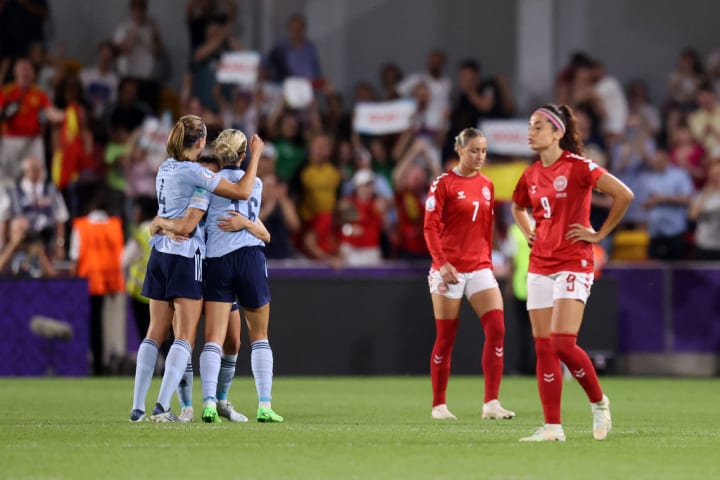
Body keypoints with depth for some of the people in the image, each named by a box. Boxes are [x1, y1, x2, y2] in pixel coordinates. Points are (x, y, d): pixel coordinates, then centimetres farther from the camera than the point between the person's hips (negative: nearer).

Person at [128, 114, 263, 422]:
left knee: (155, 333, 10)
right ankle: (162, 406, -16)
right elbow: (243, 192, -14)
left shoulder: (166, 167, 10)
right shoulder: (192, 172, -15)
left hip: (160, 255, 8)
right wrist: (256, 154, -6)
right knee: (185, 336, -6)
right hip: (186, 256, -8)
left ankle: (138, 407, 7)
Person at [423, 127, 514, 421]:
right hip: (449, 269, -5)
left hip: (480, 268, 5)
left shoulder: (486, 186, 11)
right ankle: (438, 405, 12)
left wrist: (488, 262, 15)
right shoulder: (444, 184, -5)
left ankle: (491, 403, -11)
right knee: (445, 338, 1)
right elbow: (430, 227, -10)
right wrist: (441, 262, -19)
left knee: (496, 329, -11)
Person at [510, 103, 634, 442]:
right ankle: (552, 426, 3)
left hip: (573, 264, -7)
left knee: (563, 343, -17)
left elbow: (624, 195, -16)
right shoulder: (531, 175, 11)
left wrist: (600, 234, -10)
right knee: (544, 348, 2)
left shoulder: (577, 166, -10)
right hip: (539, 266, 7)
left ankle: (598, 401, 7)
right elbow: (517, 207, 33)